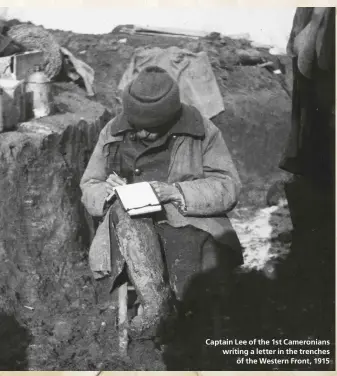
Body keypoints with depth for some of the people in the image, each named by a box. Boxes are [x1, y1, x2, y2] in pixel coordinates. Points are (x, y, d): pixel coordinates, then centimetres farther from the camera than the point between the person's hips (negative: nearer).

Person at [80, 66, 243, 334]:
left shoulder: (202, 131, -2)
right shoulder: (114, 133, 4)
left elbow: (229, 186, -7)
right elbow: (88, 187, 11)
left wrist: (176, 192, -21)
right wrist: (107, 191, -14)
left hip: (190, 223, -2)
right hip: (131, 228, 3)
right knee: (123, 209, -31)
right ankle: (153, 301, -33)